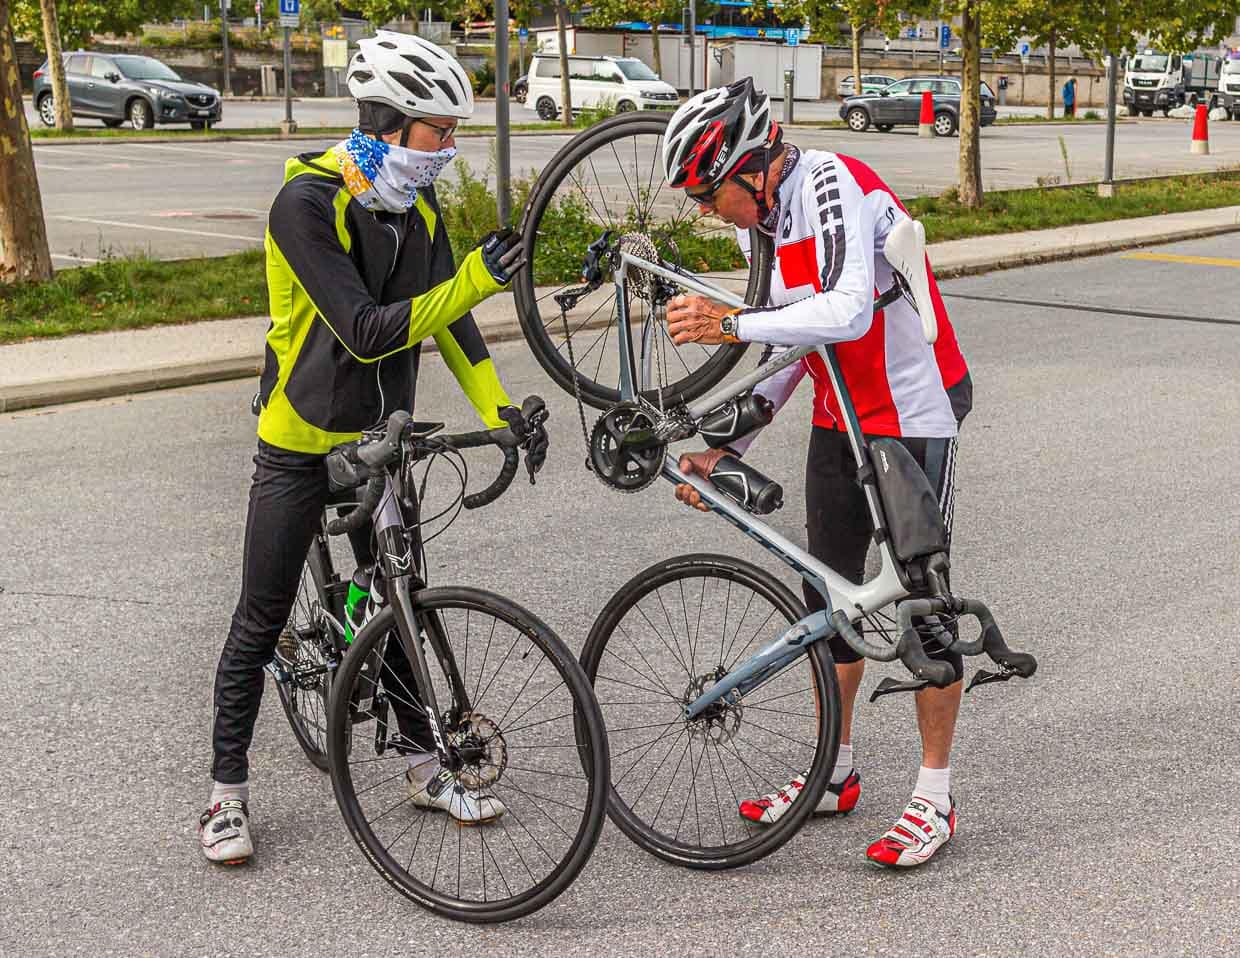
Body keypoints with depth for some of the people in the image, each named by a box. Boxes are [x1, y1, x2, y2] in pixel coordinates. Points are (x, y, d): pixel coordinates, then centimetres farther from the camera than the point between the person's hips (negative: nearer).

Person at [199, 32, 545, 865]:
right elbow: (367, 331, -29)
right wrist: (476, 279, -33)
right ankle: (228, 790, 17)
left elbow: (445, 317, 2)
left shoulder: (418, 205, -1)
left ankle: (426, 767, 27)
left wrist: (500, 410, -10)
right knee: (262, 622, 3)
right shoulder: (307, 201, -23)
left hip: (380, 440, 6)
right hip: (301, 443, -6)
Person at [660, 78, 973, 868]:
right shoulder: (764, 222, 5)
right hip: (841, 419, 9)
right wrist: (724, 446, 6)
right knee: (829, 595, 12)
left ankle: (936, 797, 9)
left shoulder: (835, 187, -22)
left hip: (914, 415, -9)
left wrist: (733, 324, -31)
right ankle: (836, 772, 27)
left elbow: (848, 313, -36)